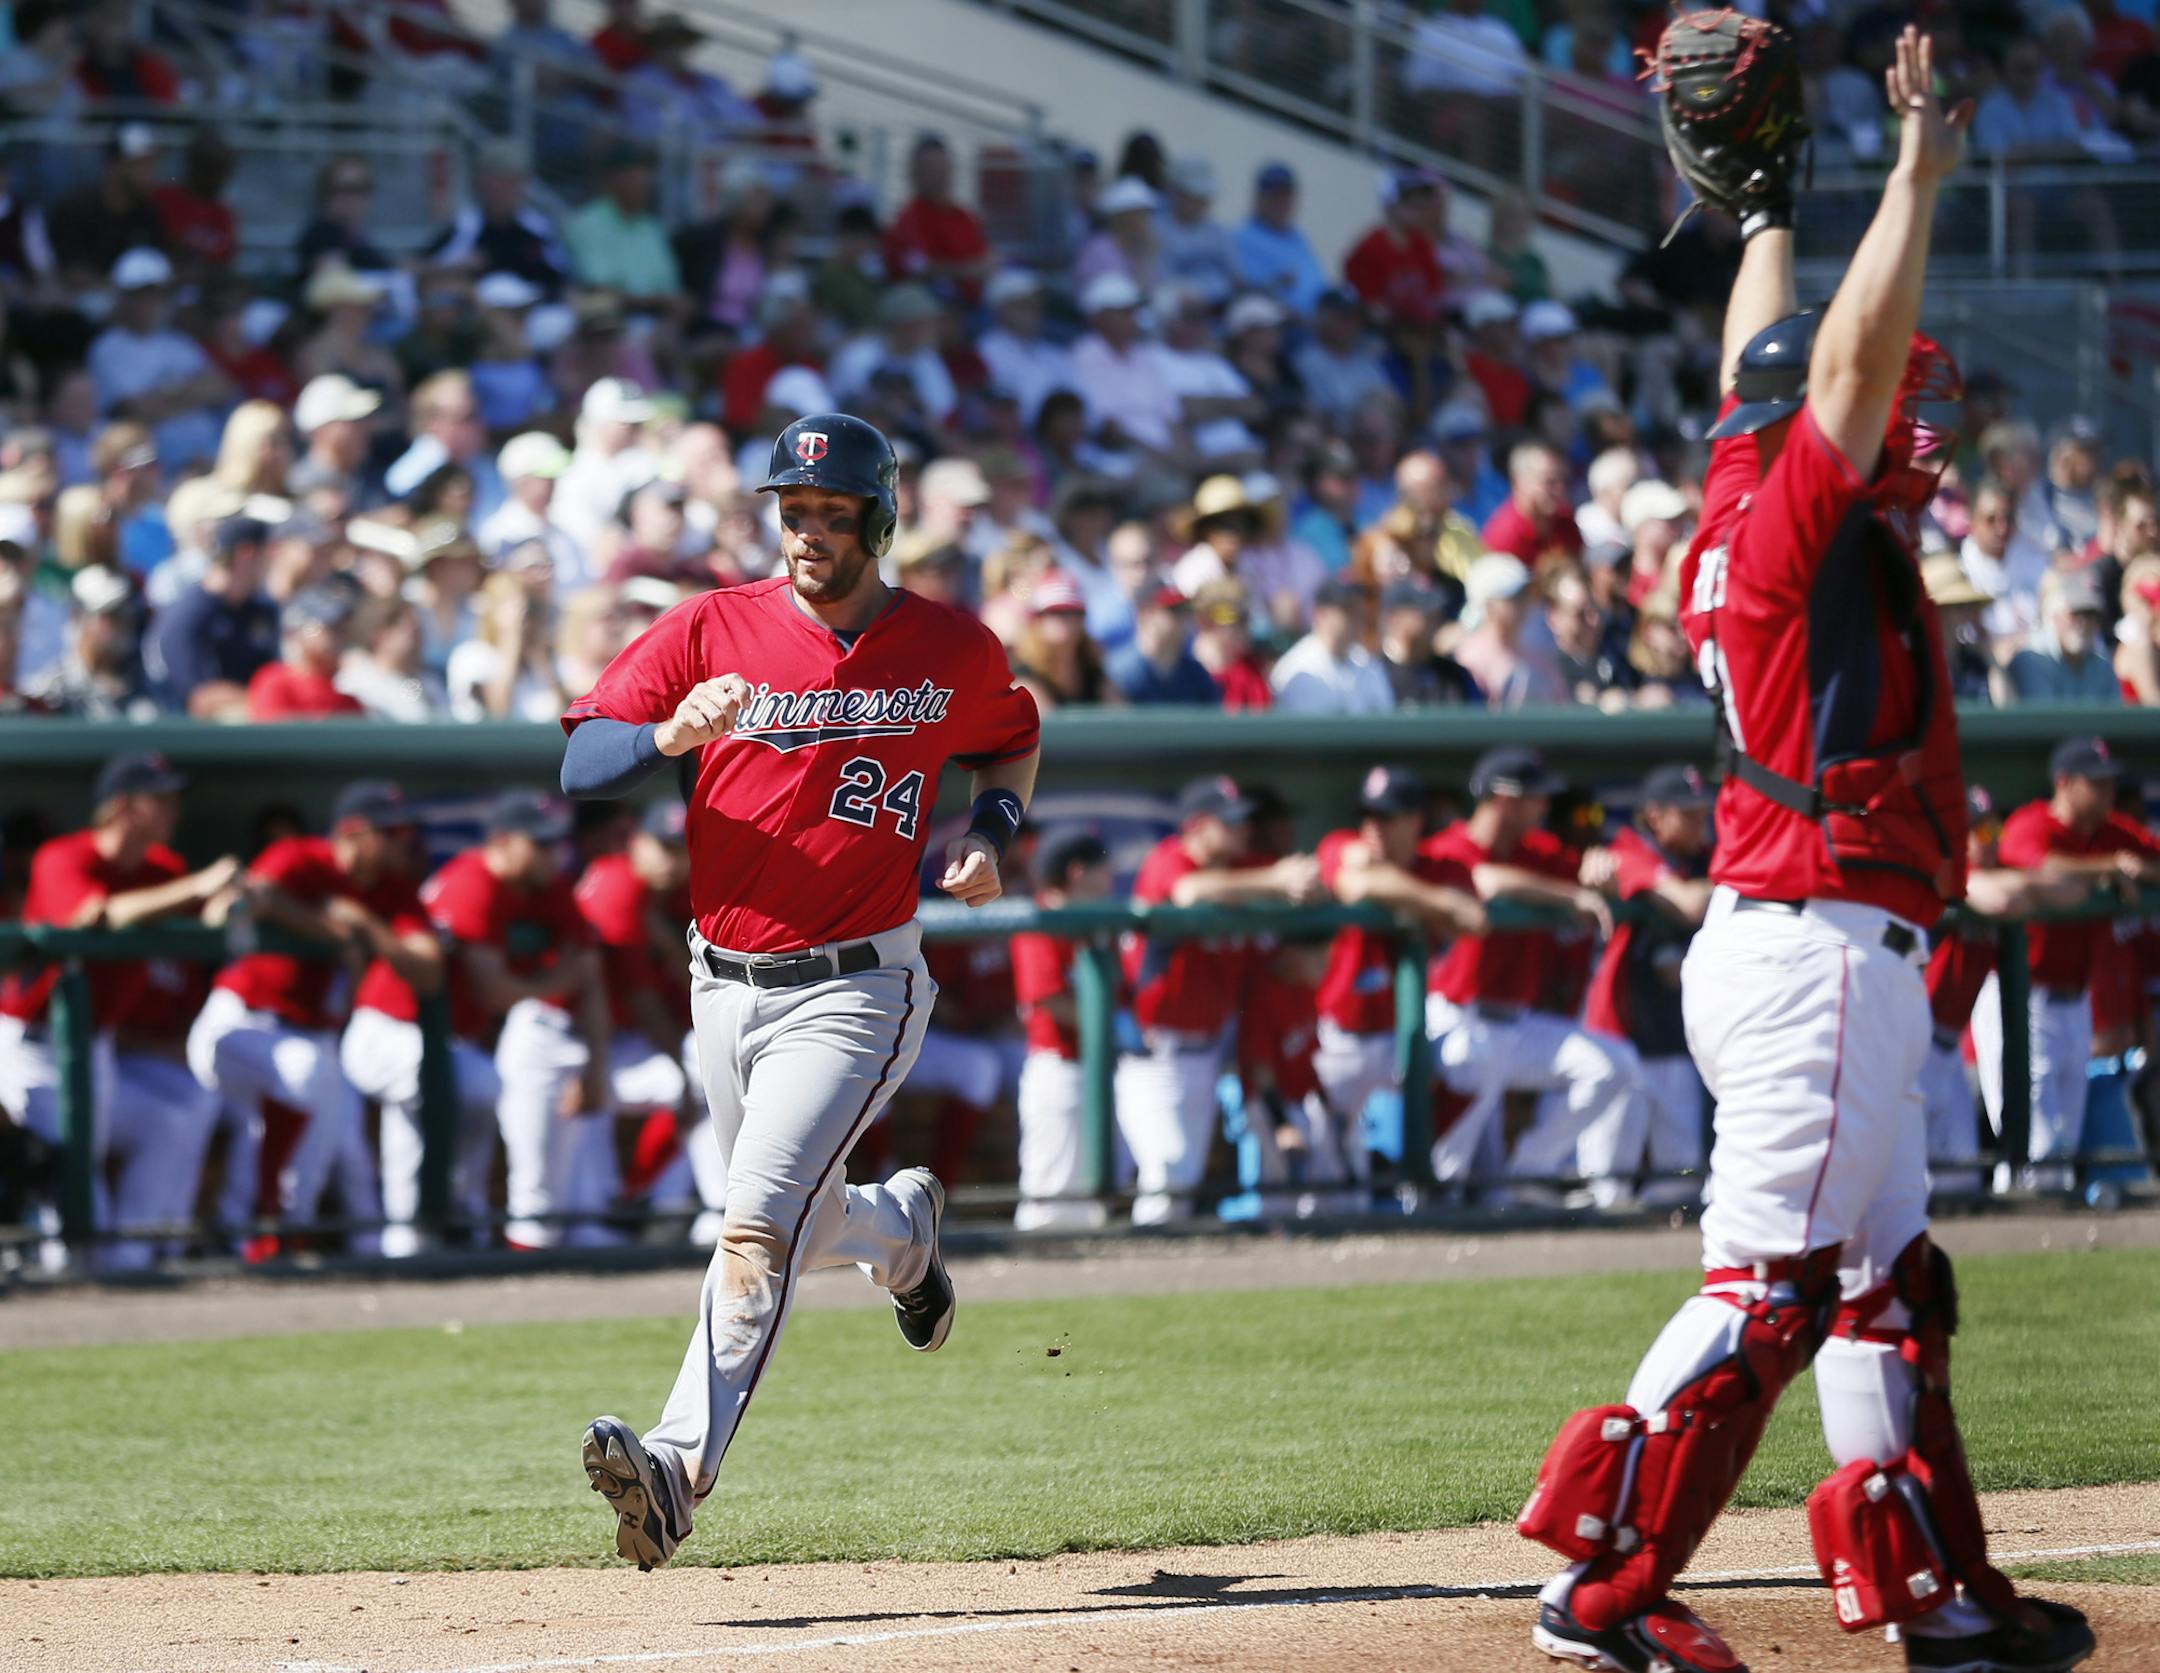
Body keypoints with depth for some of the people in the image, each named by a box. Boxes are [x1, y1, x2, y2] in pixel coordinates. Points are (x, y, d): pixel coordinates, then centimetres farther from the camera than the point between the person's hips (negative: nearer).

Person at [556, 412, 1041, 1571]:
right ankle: (901, 1227, 54)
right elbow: (579, 767, -8)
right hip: (723, 985, 4)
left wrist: (990, 834, 1)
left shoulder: (953, 652, -1)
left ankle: (679, 1469, -29)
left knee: (758, 1225, -20)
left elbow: (1012, 743, 21)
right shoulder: (710, 630, -2)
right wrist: (670, 735, -28)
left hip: (852, 988, -4)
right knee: (789, 1228, 20)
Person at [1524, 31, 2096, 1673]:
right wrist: (1918, 167, -17)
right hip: (1817, 949, -11)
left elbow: (1765, 365, 27)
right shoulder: (1796, 523, -10)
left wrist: (1768, 201, 36)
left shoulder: (1740, 517, 13)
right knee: (1766, 1291, -11)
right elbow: (1855, 350, -19)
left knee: (1887, 1279, 12)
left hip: (1819, 955, 11)